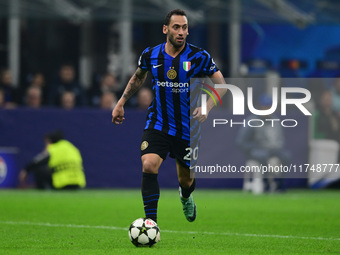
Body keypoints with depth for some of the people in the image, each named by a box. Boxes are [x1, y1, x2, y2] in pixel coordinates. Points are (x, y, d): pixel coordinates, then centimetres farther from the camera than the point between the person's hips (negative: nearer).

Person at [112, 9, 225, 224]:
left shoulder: (199, 57, -11)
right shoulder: (151, 55, -4)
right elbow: (138, 77, 18)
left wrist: (207, 108, -17)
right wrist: (121, 103, 17)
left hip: (187, 129, 0)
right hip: (157, 124, 0)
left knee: (186, 180, 13)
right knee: (149, 166, -24)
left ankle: (186, 198, 53)